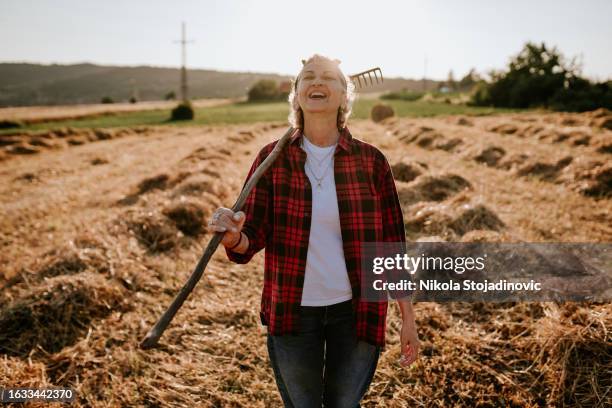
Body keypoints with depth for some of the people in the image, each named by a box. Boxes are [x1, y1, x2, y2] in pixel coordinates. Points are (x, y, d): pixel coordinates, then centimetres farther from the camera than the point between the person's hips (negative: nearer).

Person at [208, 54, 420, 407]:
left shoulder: (371, 161, -7)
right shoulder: (273, 159, -6)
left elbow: (393, 244, -2)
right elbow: (252, 239, -7)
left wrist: (409, 320, 0)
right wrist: (233, 236, -31)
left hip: (355, 312, 0)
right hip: (292, 313, 1)